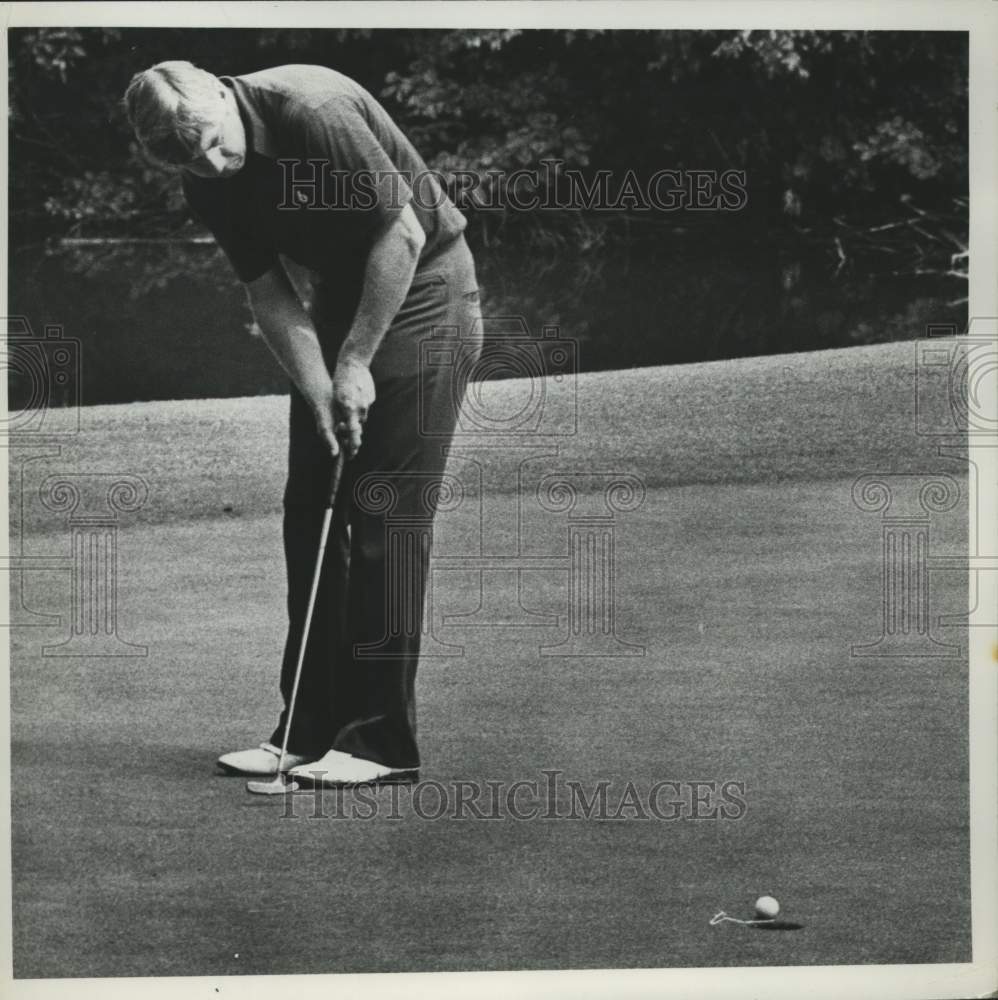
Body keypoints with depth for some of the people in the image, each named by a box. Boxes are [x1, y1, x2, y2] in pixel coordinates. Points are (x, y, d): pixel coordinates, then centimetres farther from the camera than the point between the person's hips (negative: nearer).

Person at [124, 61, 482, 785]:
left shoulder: (313, 113, -26)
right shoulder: (210, 187, -4)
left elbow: (403, 236, -23)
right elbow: (270, 294, 1)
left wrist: (355, 364, -18)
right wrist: (321, 395, -12)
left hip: (421, 286, -8)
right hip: (343, 296, 8)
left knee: (386, 517, -10)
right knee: (311, 514, 5)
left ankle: (384, 743, -5)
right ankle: (311, 729, 11)